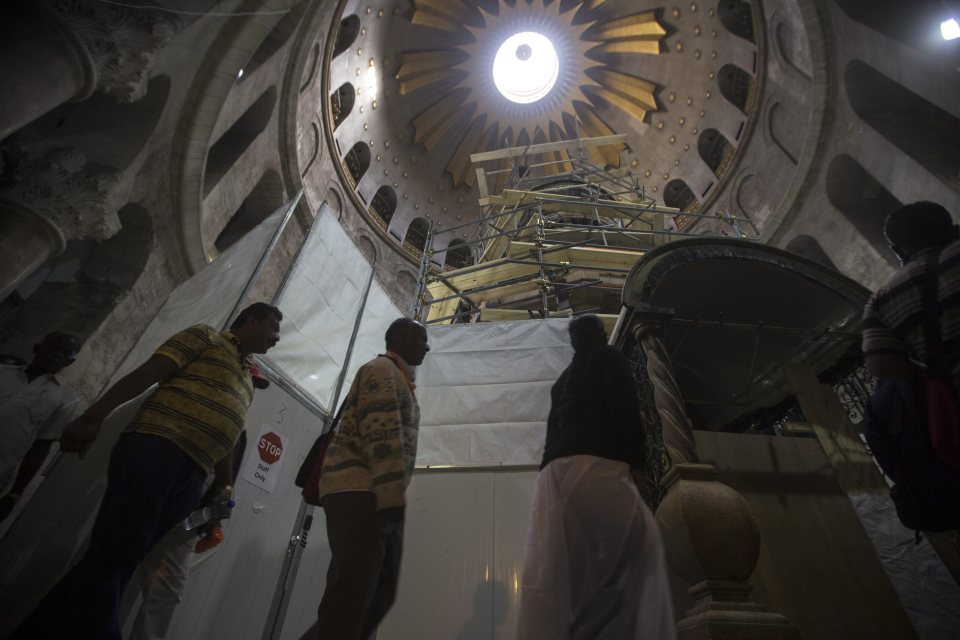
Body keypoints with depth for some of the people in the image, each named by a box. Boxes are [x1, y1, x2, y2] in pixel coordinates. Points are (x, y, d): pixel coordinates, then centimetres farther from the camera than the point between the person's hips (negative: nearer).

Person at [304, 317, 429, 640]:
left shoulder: (397, 379, 29)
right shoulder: (382, 368, -2)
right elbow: (382, 433, -16)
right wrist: (393, 494, -22)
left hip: (373, 494, 10)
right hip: (359, 491, -10)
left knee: (379, 592, 7)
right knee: (353, 592, -12)